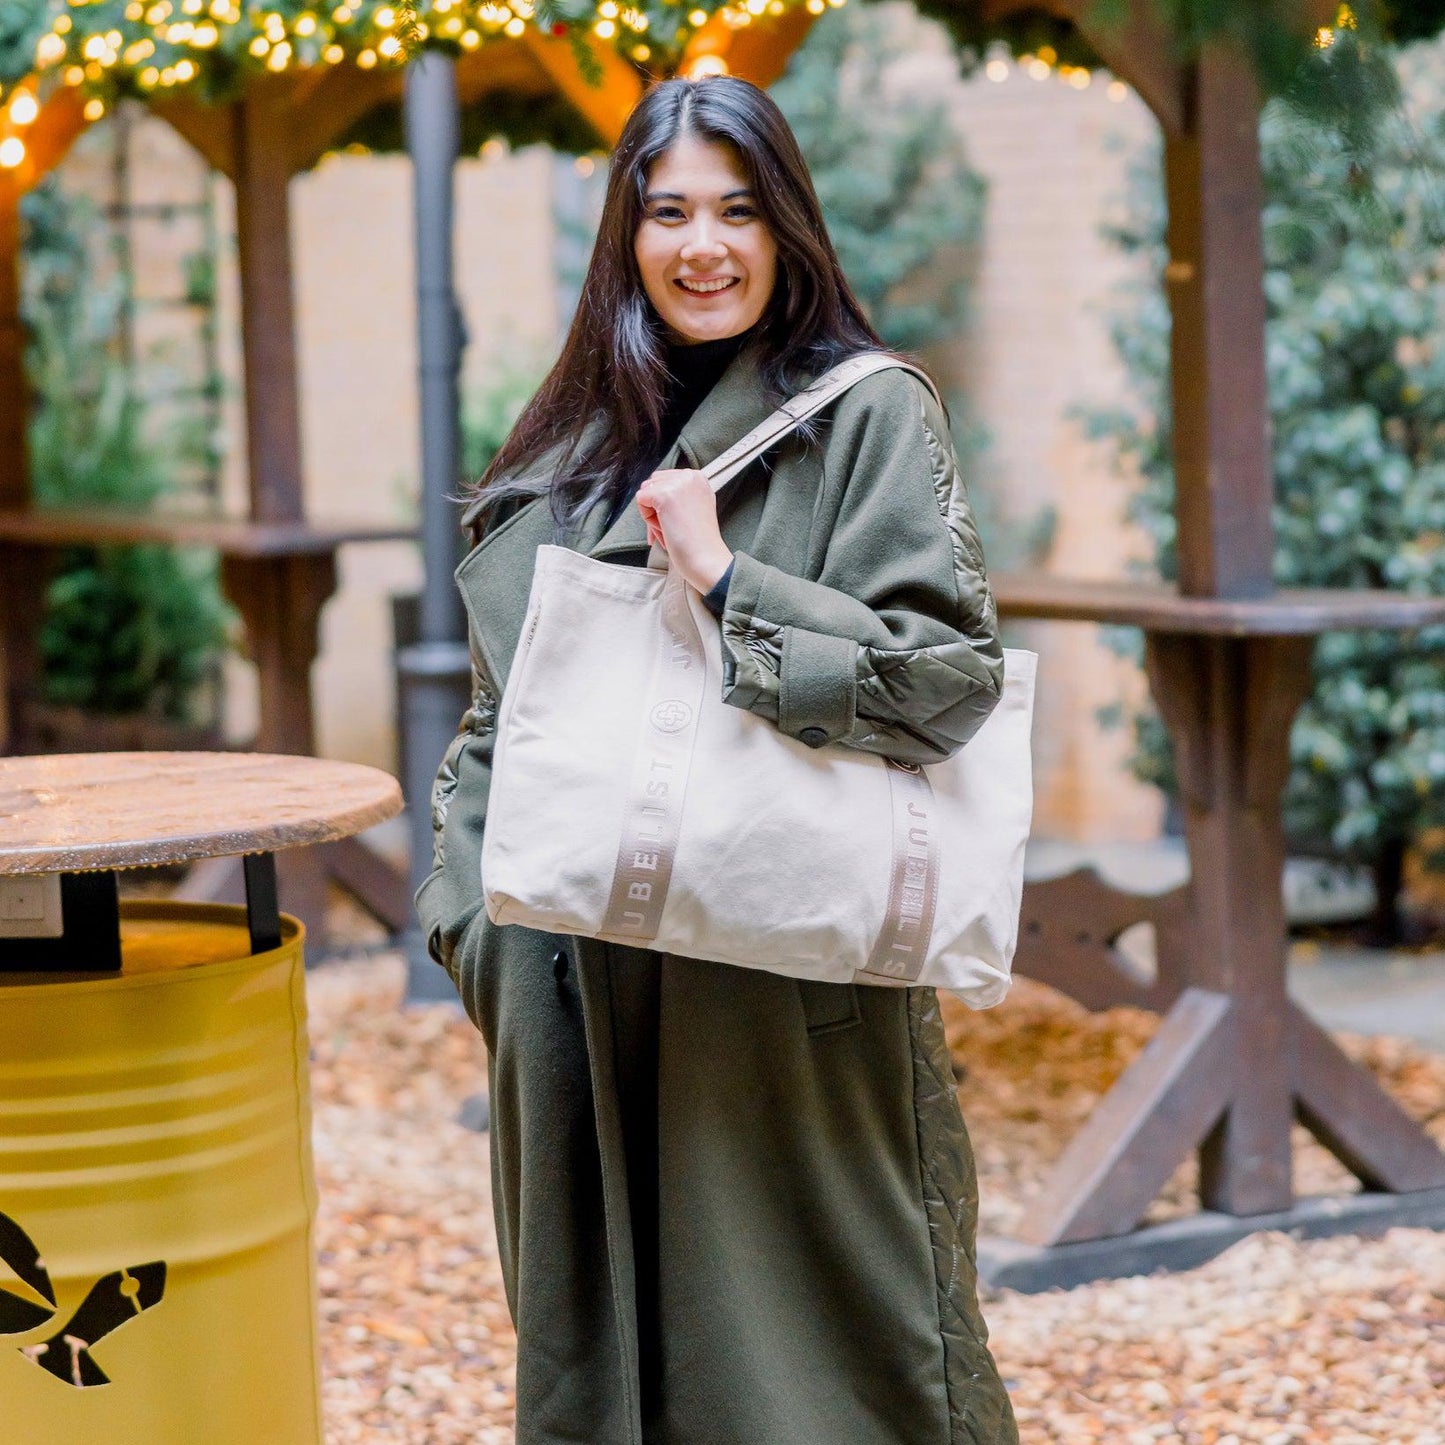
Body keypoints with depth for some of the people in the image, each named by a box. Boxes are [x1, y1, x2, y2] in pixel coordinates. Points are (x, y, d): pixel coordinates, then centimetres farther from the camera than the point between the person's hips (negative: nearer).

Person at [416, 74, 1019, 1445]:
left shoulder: (867, 416, -3)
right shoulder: (573, 444, 13)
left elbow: (952, 673, -11)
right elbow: (498, 711, 16)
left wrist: (728, 583, -17)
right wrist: (480, 914, 4)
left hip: (789, 994, -5)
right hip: (584, 994, 5)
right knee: (599, 1332, 12)